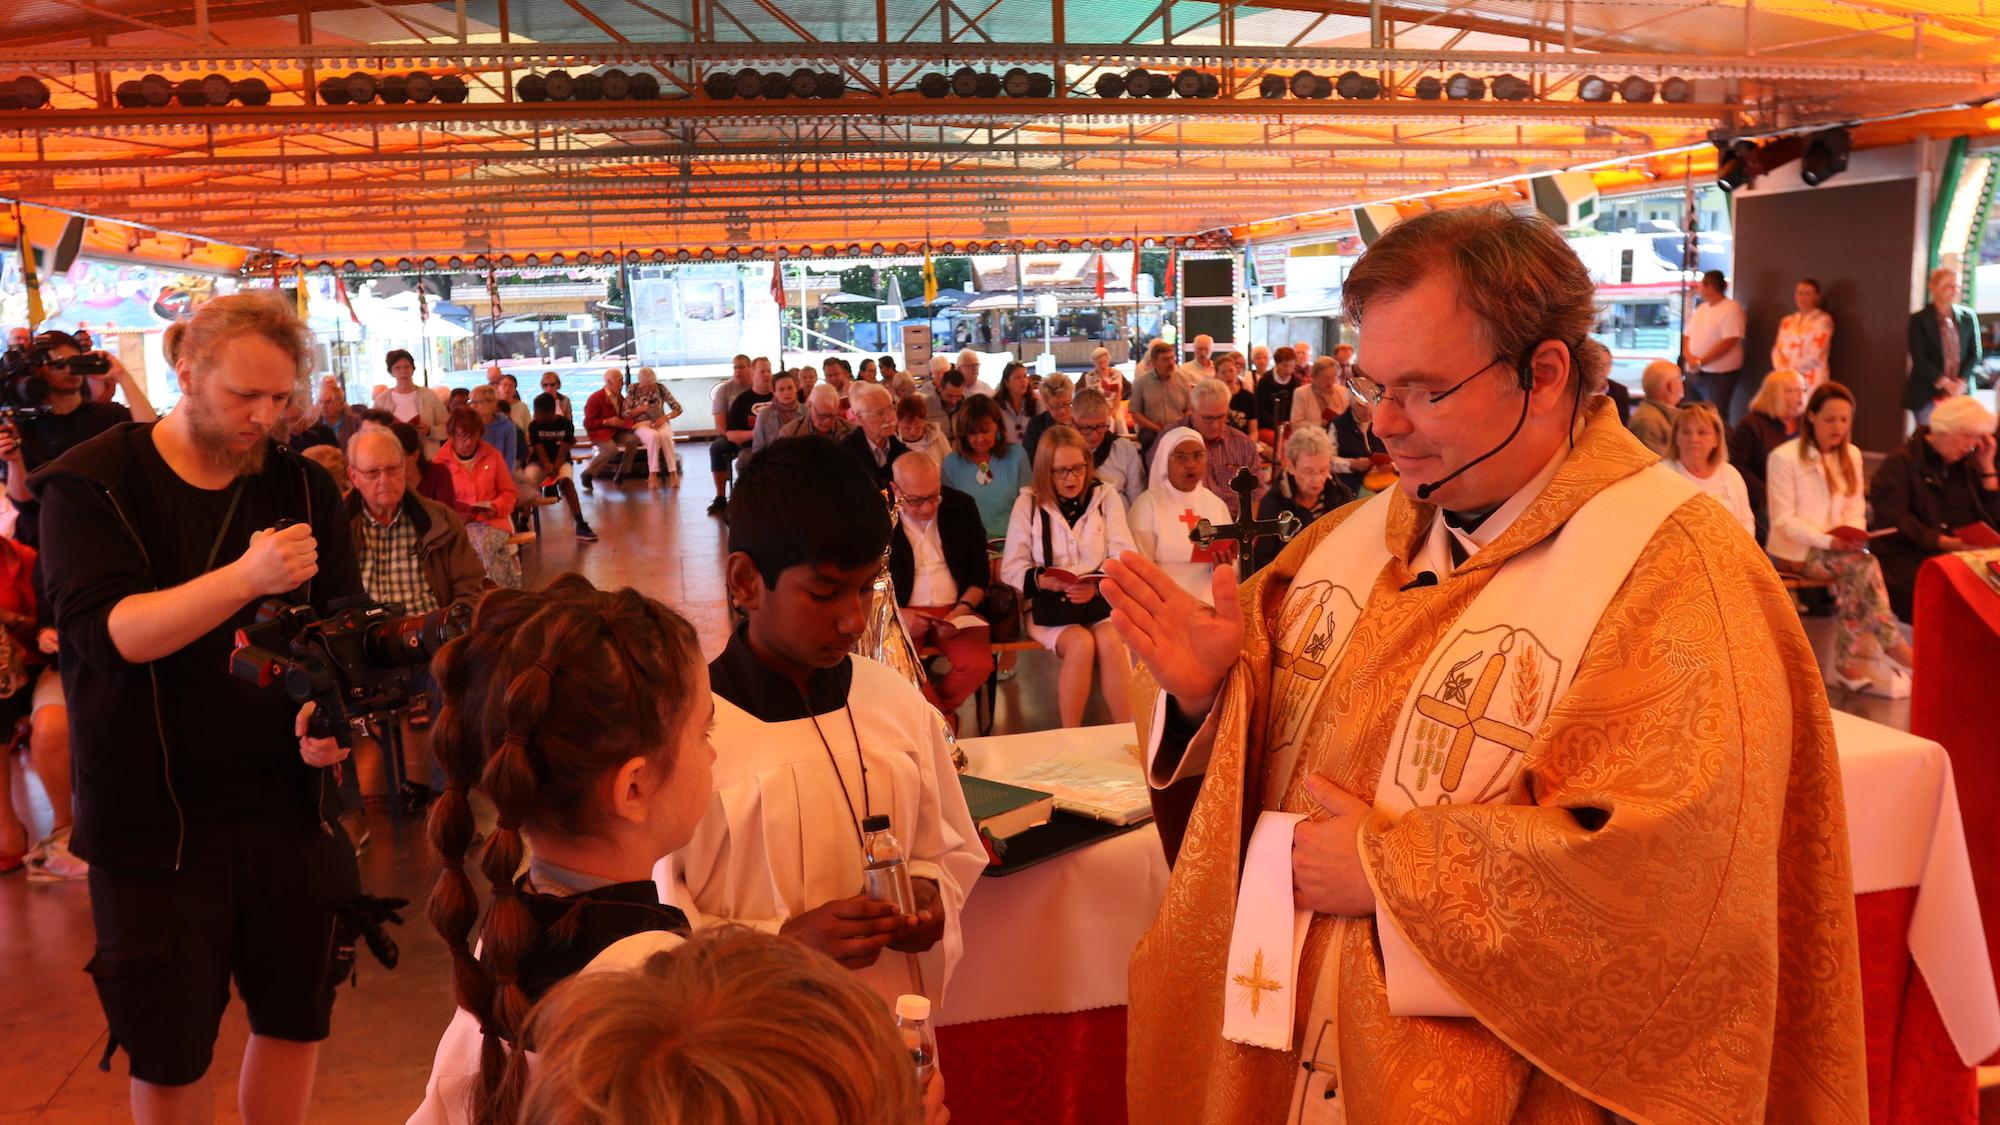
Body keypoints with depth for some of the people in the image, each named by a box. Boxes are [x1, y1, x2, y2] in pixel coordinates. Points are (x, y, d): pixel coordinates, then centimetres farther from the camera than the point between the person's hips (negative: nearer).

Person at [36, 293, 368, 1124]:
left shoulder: (303, 487, 3)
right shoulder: (91, 486, -8)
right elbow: (108, 631, -21)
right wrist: (247, 576, -36)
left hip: (290, 803, 3)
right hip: (158, 817, -3)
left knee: (297, 1020, 14)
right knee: (171, 1053, 10)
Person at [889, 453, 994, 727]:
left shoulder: (961, 507, 3)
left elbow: (979, 573, 8)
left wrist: (961, 611, -9)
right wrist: (898, 613, -14)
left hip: (955, 610, 2)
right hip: (903, 613, -2)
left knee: (979, 664, -26)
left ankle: (935, 710, 6)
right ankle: (944, 718, -3)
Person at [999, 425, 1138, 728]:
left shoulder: (1106, 497, 6)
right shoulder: (1028, 503, 3)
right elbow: (1011, 569, 0)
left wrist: (1098, 585, -20)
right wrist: (1045, 581, -20)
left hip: (1101, 602, 1)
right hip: (1048, 606, -1)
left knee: (1110, 641, -30)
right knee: (1081, 644, -30)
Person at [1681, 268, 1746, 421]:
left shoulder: (1731, 309, -9)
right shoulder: (1700, 309, 15)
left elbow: (1729, 342, -18)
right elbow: (1687, 336, 15)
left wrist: (1701, 361, -18)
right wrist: (1689, 357, -7)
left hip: (1719, 375, -8)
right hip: (1694, 372, 8)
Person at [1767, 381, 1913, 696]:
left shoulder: (1851, 455, 13)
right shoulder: (1783, 457, -7)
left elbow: (1855, 510, 14)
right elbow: (1784, 521, -11)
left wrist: (1853, 536, -9)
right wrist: (1829, 542, -23)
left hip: (1838, 548, 5)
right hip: (1793, 551, -5)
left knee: (1859, 574, -30)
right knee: (1864, 566, -29)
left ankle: (1850, 666, -29)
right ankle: (1895, 649, -23)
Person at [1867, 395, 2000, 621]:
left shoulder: (1966, 464, 19)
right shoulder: (1900, 463, 0)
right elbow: (1892, 517, -12)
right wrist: (1940, 541, -21)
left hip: (1964, 554, 6)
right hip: (1909, 558, -5)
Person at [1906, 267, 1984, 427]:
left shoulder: (1968, 317, 8)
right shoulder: (1919, 319, -1)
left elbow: (1975, 353, 7)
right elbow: (1918, 358, -8)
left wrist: (1962, 383, -8)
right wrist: (1945, 383, -14)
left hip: (1962, 393, 3)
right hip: (1928, 394, -3)